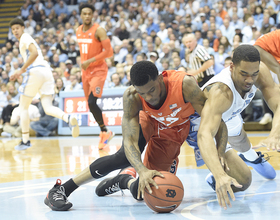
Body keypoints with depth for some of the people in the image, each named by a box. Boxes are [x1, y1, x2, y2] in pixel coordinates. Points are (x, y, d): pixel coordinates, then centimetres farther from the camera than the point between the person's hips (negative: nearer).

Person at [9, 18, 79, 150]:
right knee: (48, 108, 0)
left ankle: (25, 141, 8)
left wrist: (21, 70, -15)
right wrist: (19, 73, 28)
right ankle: (69, 119, -31)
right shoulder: (26, 40, 29)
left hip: (36, 71, -8)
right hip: (47, 71, 8)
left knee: (23, 107, 7)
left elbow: (35, 53, -18)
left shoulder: (25, 37, 0)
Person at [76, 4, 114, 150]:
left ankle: (104, 132, -5)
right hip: (86, 71, 8)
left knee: (92, 102, -20)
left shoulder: (99, 30, -13)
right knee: (90, 104, 9)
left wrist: (90, 61, -20)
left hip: (98, 70, -7)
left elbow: (109, 52, -18)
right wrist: (82, 62, 13)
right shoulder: (78, 31, 9)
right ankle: (105, 132, 23)